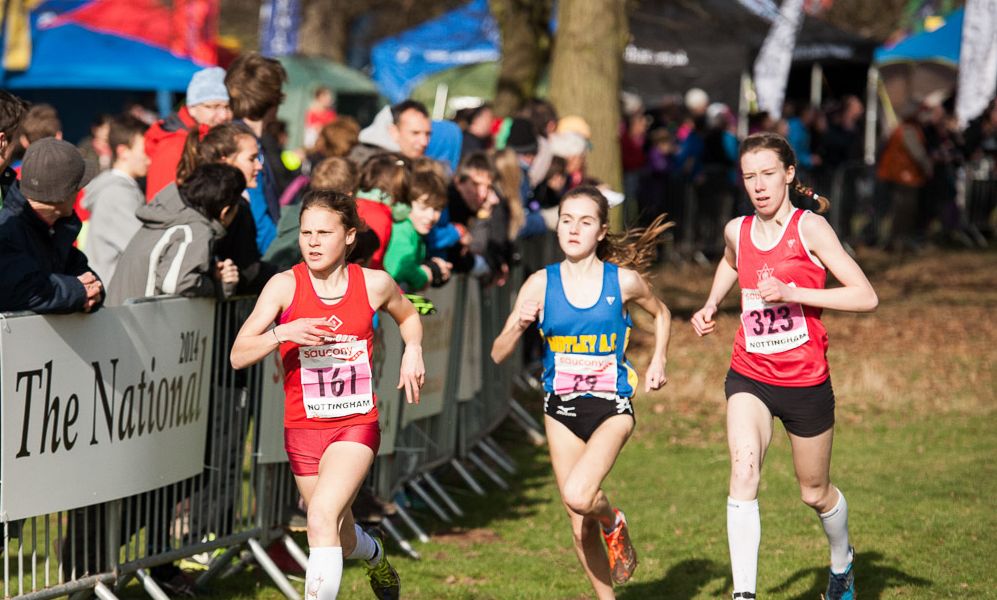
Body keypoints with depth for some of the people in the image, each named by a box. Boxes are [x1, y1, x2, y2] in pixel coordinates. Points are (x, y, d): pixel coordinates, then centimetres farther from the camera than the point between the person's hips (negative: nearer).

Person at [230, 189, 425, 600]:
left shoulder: (374, 284, -3)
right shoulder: (285, 285, -9)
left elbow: (408, 316, 21)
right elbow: (238, 356, -15)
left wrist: (413, 350, 2)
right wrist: (282, 334, -31)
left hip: (356, 424, -1)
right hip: (303, 428, 1)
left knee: (322, 515, -27)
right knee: (343, 543, 17)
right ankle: (377, 556, 53)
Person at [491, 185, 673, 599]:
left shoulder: (624, 280, -6)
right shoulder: (541, 284, -5)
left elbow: (660, 313, 17)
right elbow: (498, 354, -5)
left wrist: (657, 362, 5)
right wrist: (520, 324, -23)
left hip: (611, 408, -3)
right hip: (562, 409, 3)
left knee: (578, 496, -27)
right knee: (580, 527, 7)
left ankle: (613, 521, 8)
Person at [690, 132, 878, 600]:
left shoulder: (809, 228, -11)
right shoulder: (737, 231, 3)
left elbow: (866, 297, -18)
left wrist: (792, 293, -24)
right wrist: (711, 305, 16)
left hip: (805, 380, -2)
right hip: (749, 375, 2)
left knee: (815, 493, 14)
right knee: (744, 469, -24)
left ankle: (841, 560, 47)